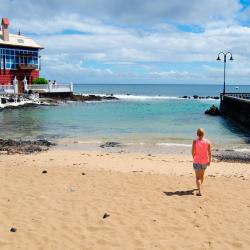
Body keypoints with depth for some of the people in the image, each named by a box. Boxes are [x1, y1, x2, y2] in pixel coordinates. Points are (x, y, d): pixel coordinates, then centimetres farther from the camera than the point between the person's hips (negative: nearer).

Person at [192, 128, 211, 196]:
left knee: (198, 177, -2)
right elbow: (209, 152, -6)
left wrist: (194, 158, 6)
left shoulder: (195, 141, -15)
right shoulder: (207, 142, -7)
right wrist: (209, 161, 5)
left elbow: (193, 151, -13)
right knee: (202, 175, 25)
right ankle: (199, 186, 47)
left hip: (197, 161, -4)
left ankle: (199, 191, -16)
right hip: (205, 161, 4)